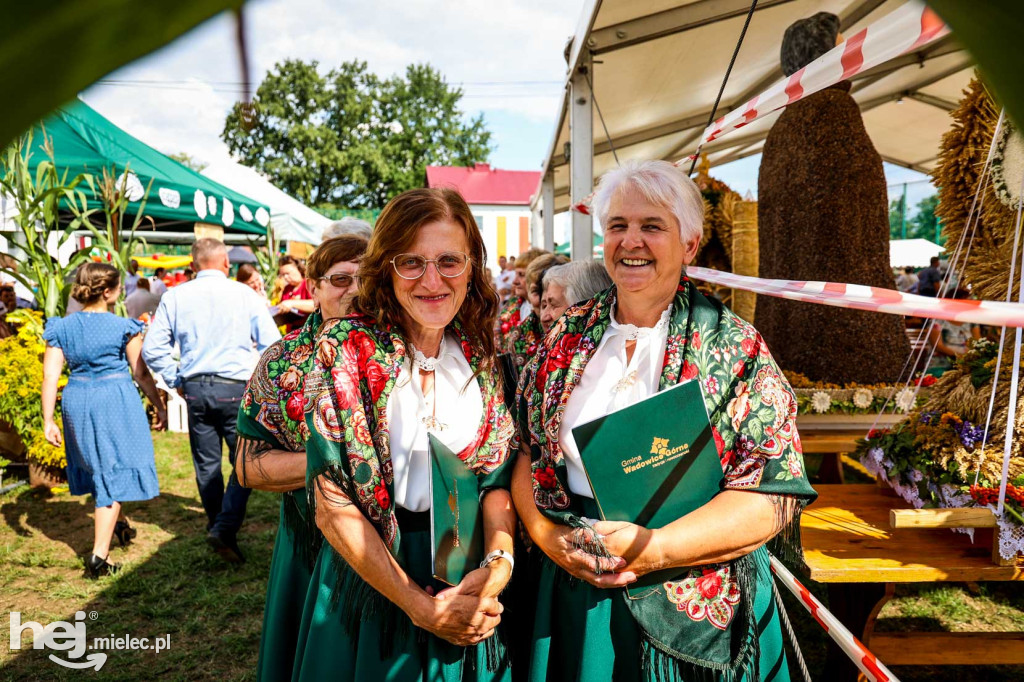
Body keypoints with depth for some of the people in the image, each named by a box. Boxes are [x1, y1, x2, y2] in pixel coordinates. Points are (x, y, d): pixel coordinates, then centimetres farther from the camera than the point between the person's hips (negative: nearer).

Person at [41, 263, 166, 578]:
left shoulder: (61, 328, 1)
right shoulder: (123, 327, -11)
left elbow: (50, 377, -2)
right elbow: (141, 374, -7)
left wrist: (48, 421, 2)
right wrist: (160, 406, 4)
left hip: (75, 402, 5)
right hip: (115, 400, -5)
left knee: (96, 466, 24)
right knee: (114, 472, 3)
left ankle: (119, 524, 45)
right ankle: (99, 554, 0)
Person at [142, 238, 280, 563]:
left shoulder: (174, 296, 4)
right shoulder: (246, 295, -2)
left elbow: (152, 348, 3)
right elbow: (272, 344, -4)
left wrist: (176, 381, 13)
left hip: (195, 389, 3)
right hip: (235, 387, -3)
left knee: (206, 465, 15)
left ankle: (217, 527, 29)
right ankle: (225, 529, -7)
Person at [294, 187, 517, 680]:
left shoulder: (481, 352, -3)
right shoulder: (346, 347, -14)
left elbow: (498, 472, -1)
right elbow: (333, 503, -16)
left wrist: (498, 562, -18)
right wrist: (423, 607, -17)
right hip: (370, 580, -3)